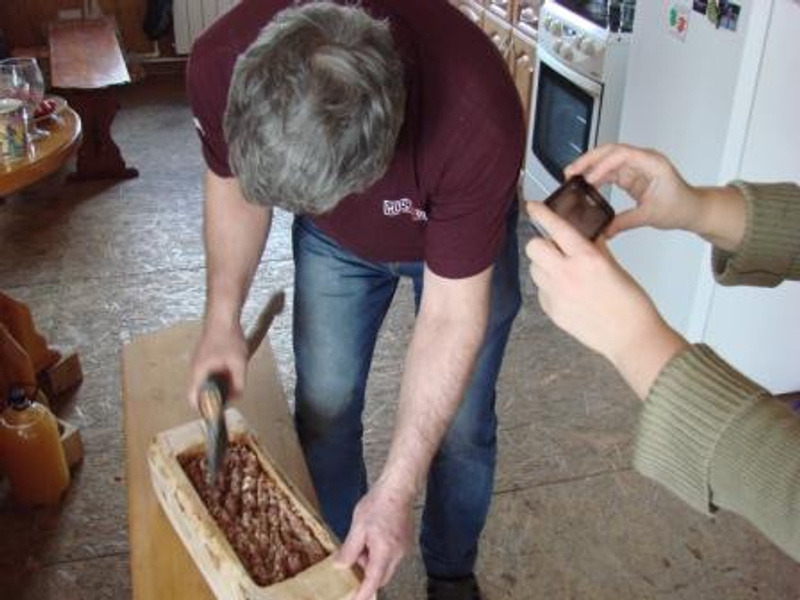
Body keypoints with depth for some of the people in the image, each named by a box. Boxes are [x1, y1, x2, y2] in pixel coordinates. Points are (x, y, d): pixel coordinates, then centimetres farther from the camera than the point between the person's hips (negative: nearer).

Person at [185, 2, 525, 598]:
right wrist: (222, 317, -20)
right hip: (333, 242, 3)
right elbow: (232, 182, -10)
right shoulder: (222, 63, -33)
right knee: (324, 410, 9)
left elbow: (451, 315, -33)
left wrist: (396, 490, -33)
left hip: (460, 239, -2)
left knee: (459, 426, 5)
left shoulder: (478, 120, -43)